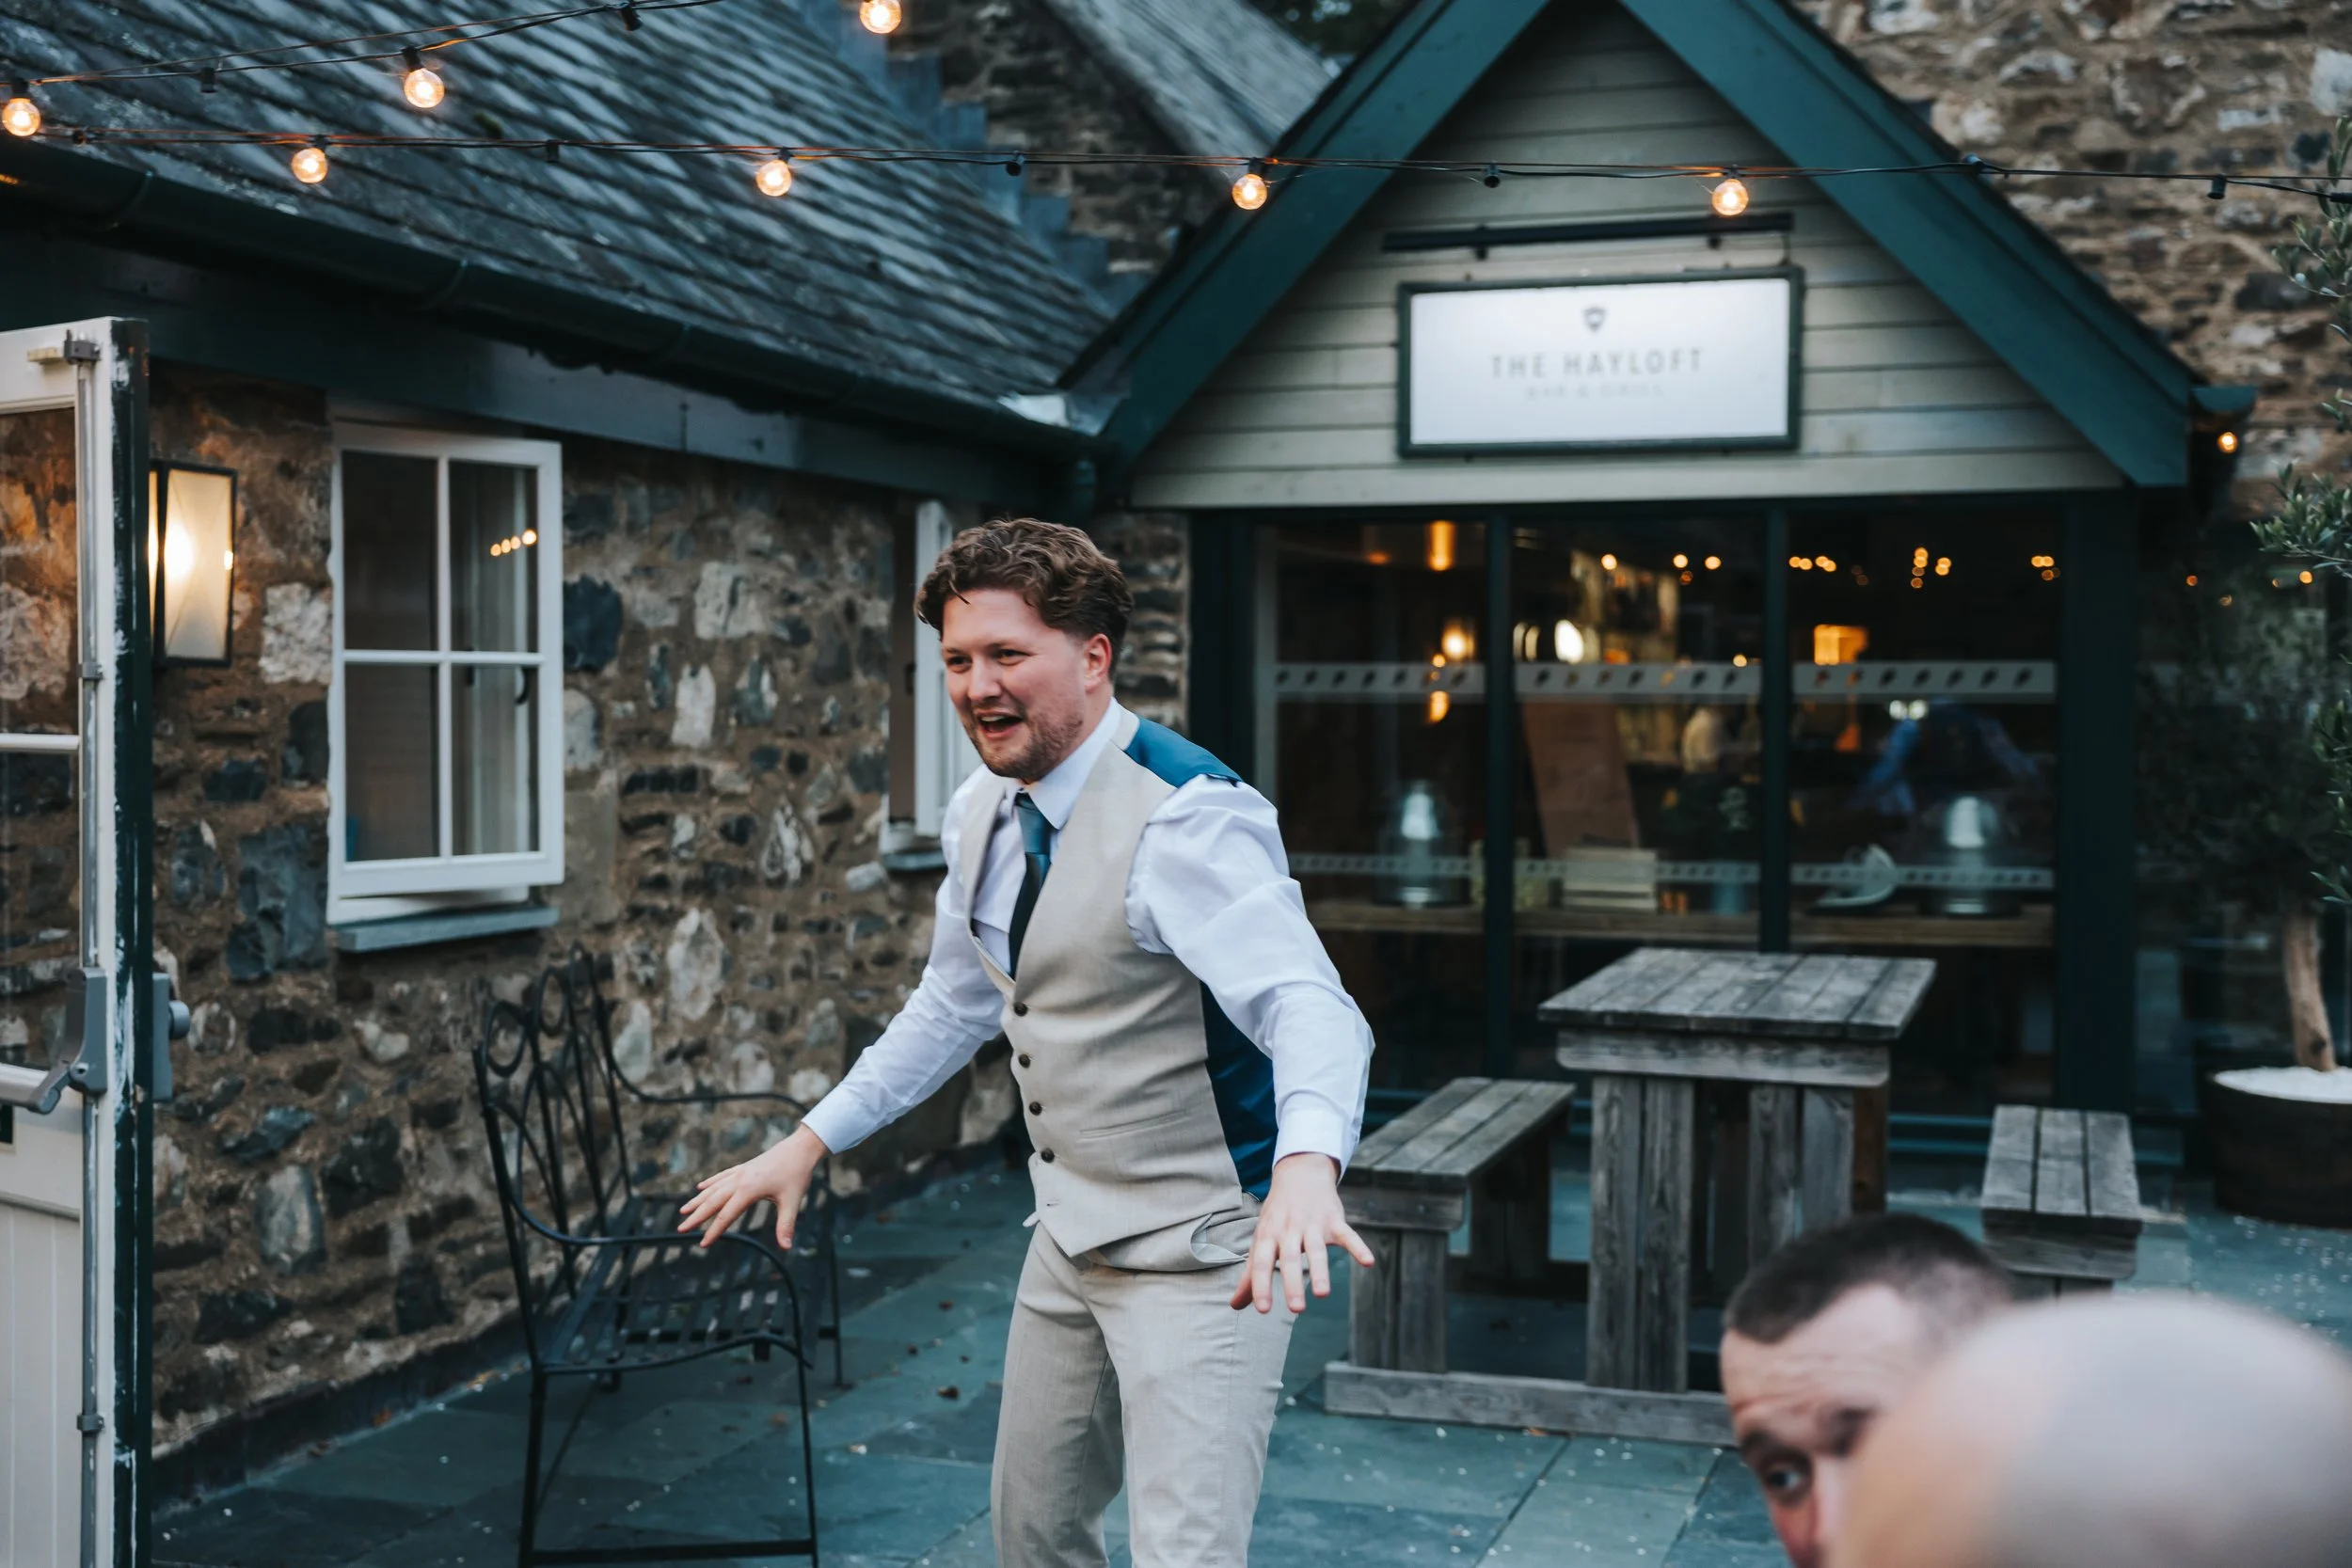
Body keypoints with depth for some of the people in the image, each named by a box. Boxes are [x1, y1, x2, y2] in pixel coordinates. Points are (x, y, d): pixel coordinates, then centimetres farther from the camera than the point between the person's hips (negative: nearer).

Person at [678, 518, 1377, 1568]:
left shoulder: (1188, 816, -23)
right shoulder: (982, 816, 3)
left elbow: (1308, 1006, -36)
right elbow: (954, 1003, 18)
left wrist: (1307, 1166, -56)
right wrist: (809, 1141, 15)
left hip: (1198, 1255, -8)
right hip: (1071, 1243, 8)